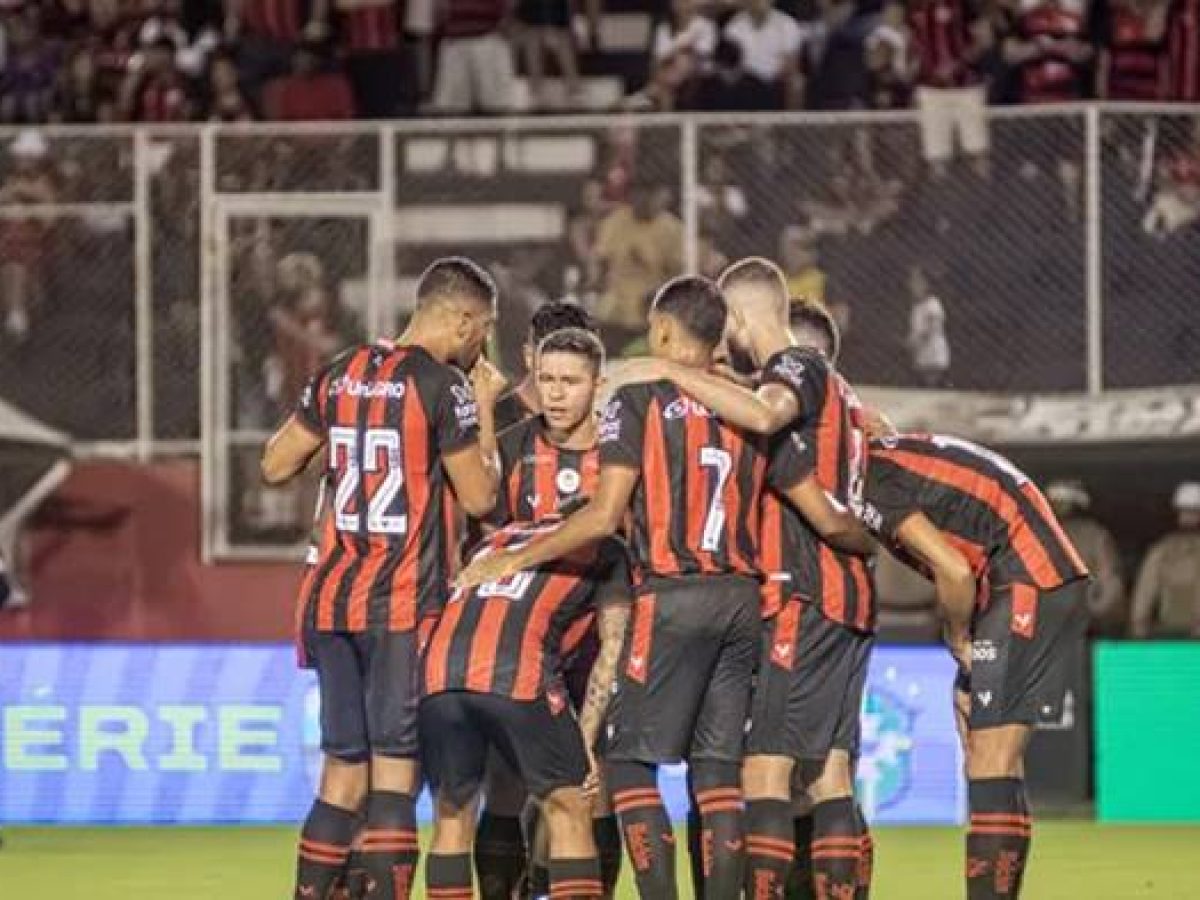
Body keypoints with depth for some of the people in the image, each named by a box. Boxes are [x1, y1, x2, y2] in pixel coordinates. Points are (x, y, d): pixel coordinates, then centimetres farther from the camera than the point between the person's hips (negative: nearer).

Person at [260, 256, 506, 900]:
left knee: (343, 773, 12)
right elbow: (479, 497, -5)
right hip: (404, 604, -6)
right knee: (395, 773, -5)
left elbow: (276, 466, 16)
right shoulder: (443, 386, -9)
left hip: (332, 596, 6)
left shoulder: (339, 375, 9)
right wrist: (485, 412, 7)